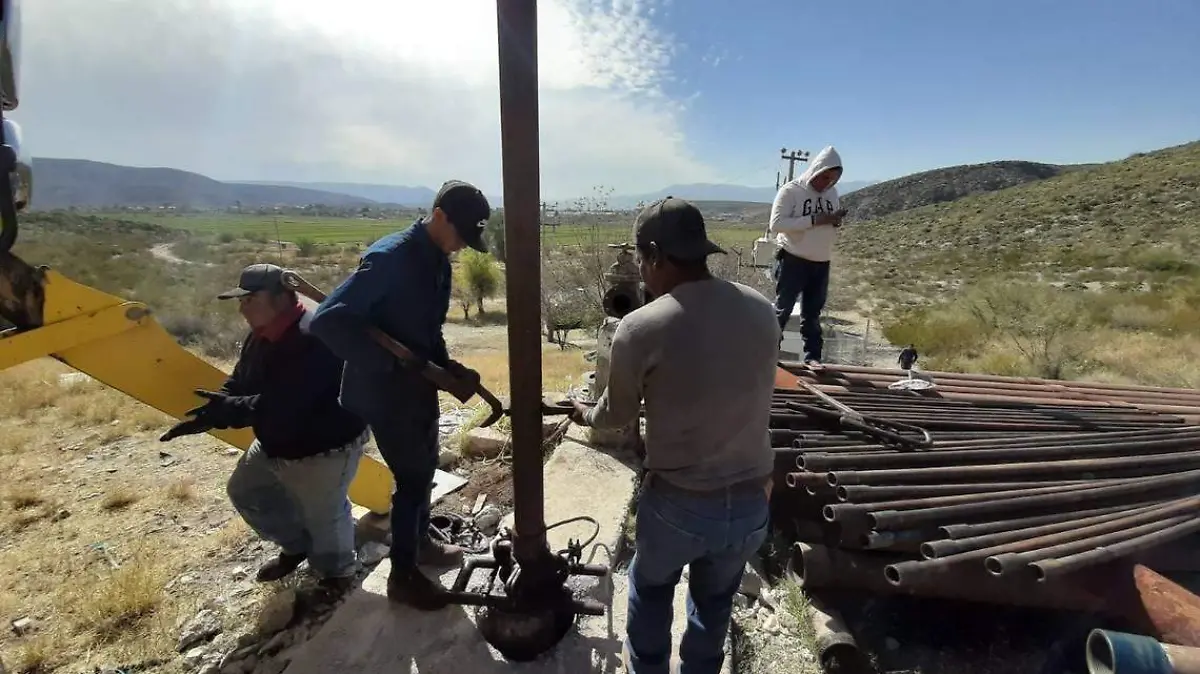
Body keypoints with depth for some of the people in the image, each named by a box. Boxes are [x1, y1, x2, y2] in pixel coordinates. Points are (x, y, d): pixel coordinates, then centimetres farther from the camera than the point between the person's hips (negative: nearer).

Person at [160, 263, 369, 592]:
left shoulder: (313, 338, -31)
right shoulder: (261, 336, 3)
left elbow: (284, 406, -35)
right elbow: (239, 386, 6)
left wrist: (227, 410, -32)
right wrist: (209, 414, -11)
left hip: (325, 448, -10)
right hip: (277, 442, 11)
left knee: (322, 517, 3)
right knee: (244, 491, 24)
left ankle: (338, 571, 34)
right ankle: (297, 546, 43)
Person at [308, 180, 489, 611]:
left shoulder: (438, 262, 3)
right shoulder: (390, 258, -24)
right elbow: (327, 321, -28)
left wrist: (450, 368, -1)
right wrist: (388, 365, -29)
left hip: (418, 383, 9)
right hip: (383, 389, -8)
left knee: (425, 465, 21)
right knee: (412, 475, 2)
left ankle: (420, 542, 43)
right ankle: (403, 575, 22)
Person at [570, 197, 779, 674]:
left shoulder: (640, 328, -19)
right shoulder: (763, 311, -5)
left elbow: (618, 415, -3)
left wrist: (586, 415, 19)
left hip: (677, 502, -3)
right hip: (751, 501, 4)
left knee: (650, 590, 28)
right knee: (715, 602, 29)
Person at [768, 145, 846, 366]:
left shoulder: (832, 193, 7)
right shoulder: (790, 190, -12)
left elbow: (831, 226, 17)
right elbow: (776, 224, -22)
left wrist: (836, 222, -8)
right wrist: (815, 220, -25)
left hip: (821, 263, 6)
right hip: (793, 260, -6)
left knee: (812, 313, 12)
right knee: (782, 310, 2)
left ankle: (812, 356, 20)